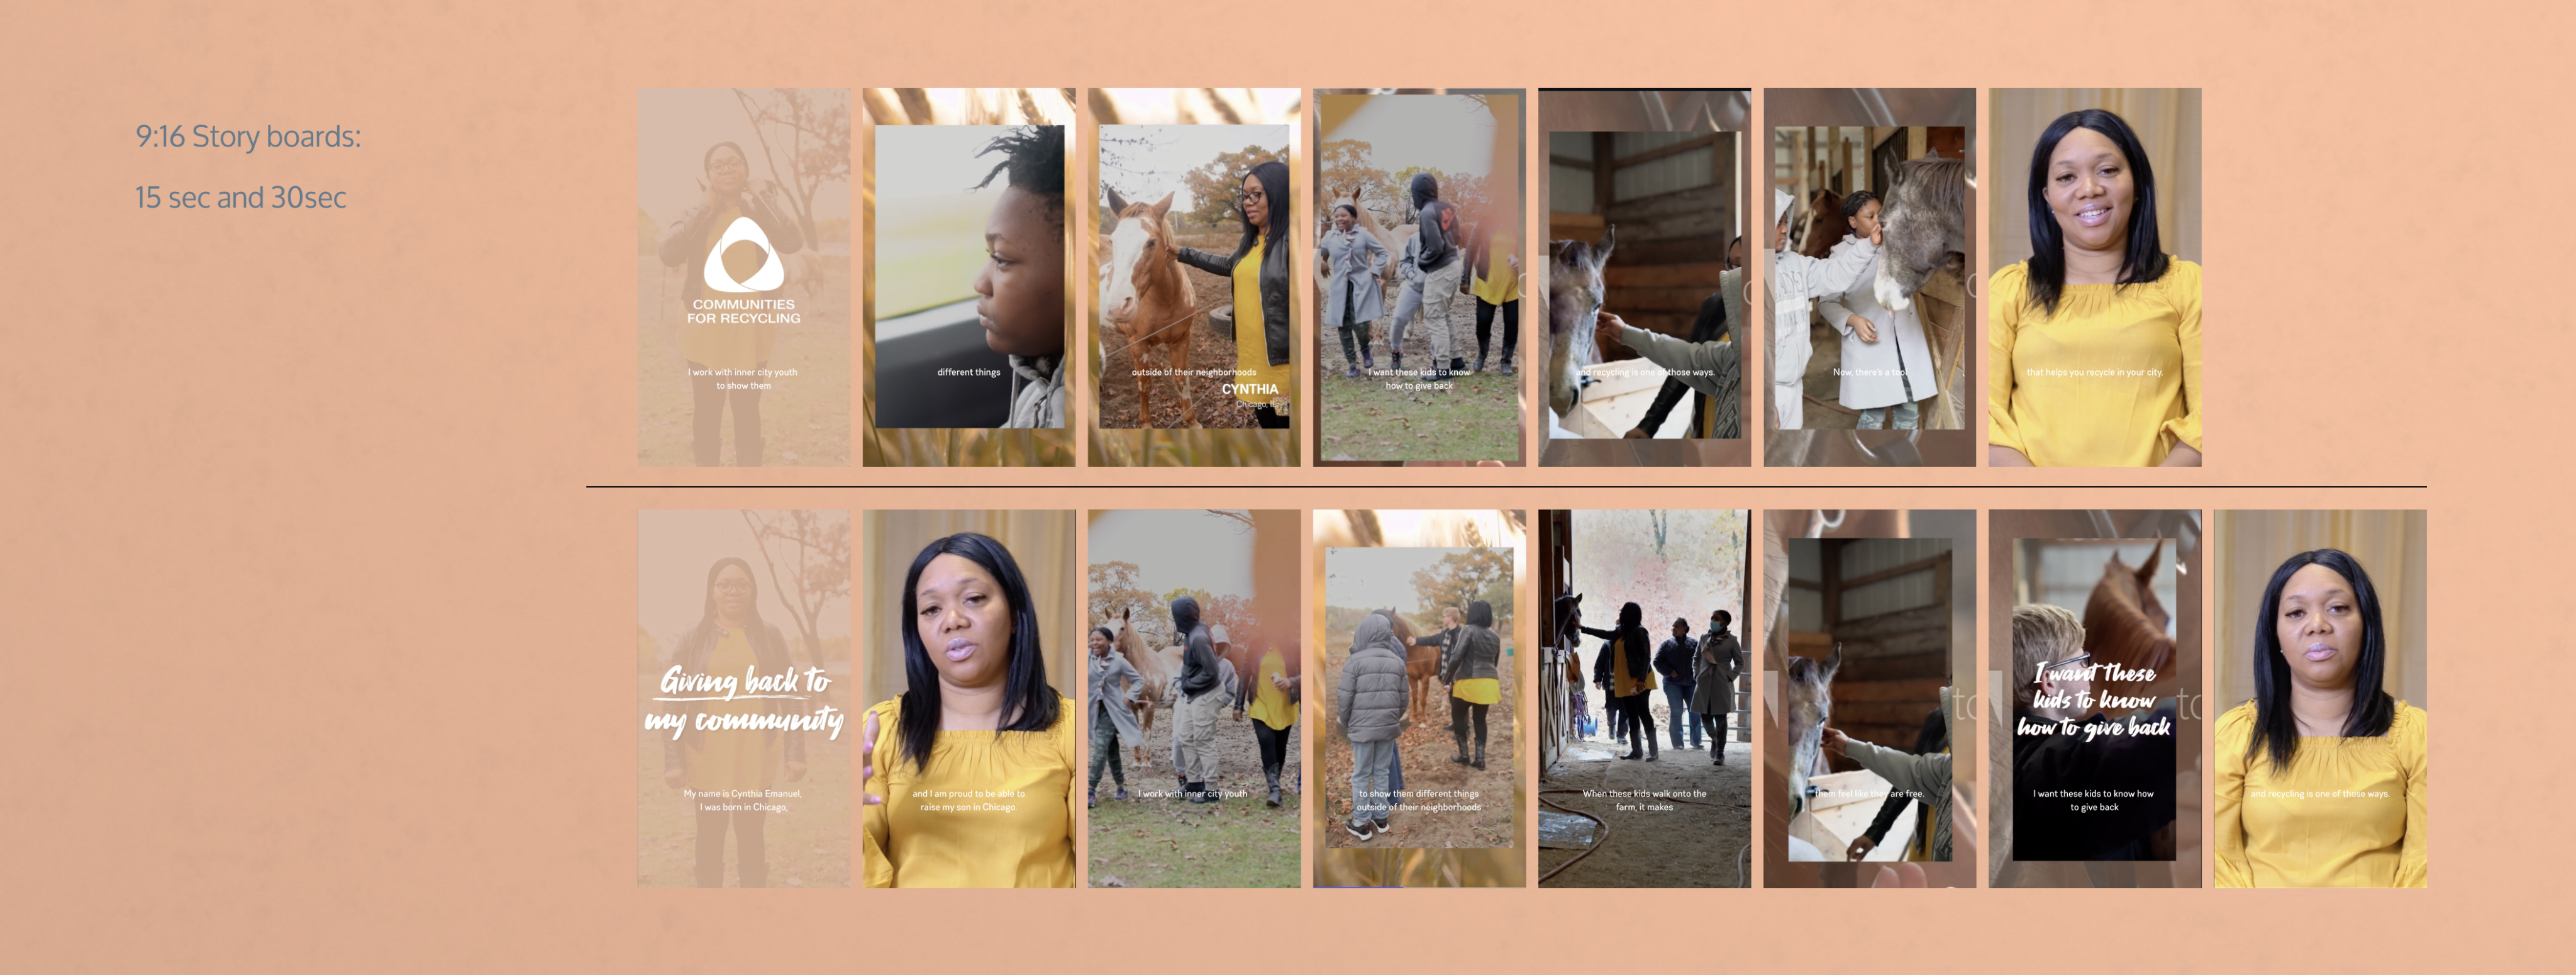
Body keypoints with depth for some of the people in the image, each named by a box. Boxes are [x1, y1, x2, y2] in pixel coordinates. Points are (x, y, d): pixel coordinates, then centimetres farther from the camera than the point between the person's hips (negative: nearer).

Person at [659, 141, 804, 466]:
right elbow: (669, 253, -16)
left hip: (751, 329, 0)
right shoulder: (695, 212, 0)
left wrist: (756, 200, -14)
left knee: (747, 409, 9)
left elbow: (793, 242, -18)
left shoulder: (764, 206, 0)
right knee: (707, 411, 8)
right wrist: (706, 209, -14)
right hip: (706, 328, 0)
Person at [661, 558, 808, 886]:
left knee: (752, 838, 7)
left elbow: (789, 699, 4)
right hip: (707, 758, 0)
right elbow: (674, 705, 0)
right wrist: (673, 761, -8)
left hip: (755, 757, 0)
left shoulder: (770, 638, 5)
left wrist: (795, 752, -3)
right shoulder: (693, 641, 2)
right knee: (710, 840, 6)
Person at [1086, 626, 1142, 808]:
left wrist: (1129, 698, -8)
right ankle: (1121, 788, 27)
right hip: (1096, 710, 3)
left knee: (1100, 748, -14)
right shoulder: (1088, 659, -3)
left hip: (1113, 710, -3)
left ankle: (1091, 791, -16)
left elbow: (1138, 680, 2)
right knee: (1111, 750, 14)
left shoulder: (1119, 661, -7)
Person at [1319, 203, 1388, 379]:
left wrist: (1374, 271, -2)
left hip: (1361, 285, -3)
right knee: (1343, 326, 2)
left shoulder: (1363, 235, -1)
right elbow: (1319, 255, 12)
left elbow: (1382, 252, 7)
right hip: (1340, 287, 3)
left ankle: (1365, 349, 22)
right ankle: (1352, 365, 13)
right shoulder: (1329, 237, 5)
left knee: (1359, 324, -12)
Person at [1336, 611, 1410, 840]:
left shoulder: (1355, 662, -12)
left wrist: (1345, 725, 7)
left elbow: (1345, 699, -9)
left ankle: (1361, 824, 8)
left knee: (1361, 775, 4)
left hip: (1362, 727, -4)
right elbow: (1403, 698, 7)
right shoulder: (1398, 662, 3)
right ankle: (1380, 818, 21)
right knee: (1381, 772, 15)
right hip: (1388, 727, 4)